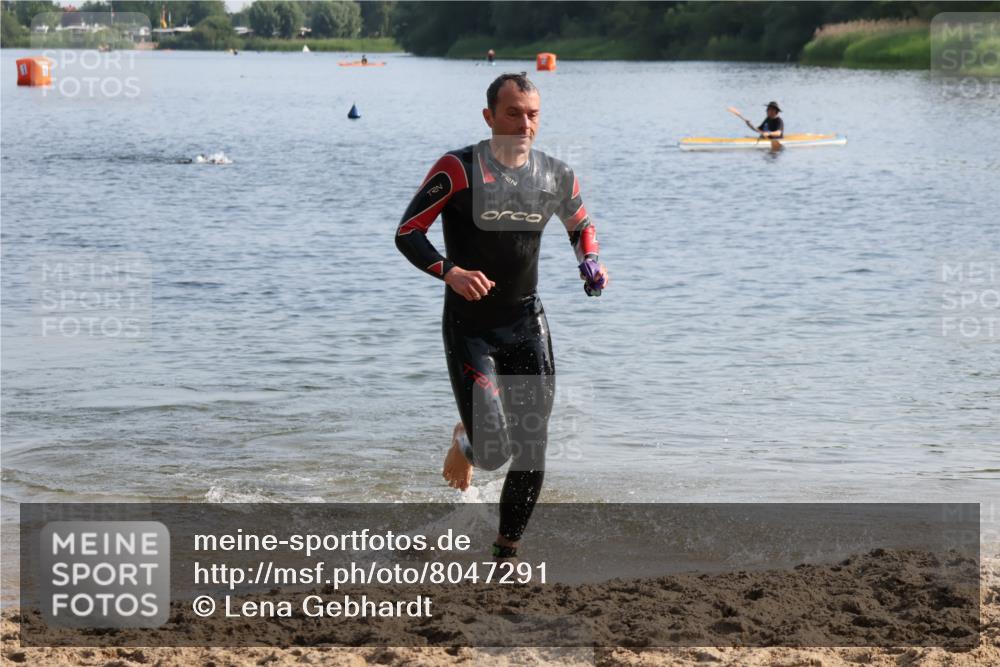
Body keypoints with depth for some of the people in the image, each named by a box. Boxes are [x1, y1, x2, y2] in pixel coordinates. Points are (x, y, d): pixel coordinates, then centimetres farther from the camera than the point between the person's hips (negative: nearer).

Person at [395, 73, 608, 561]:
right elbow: (407, 233, -11)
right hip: (469, 326, -4)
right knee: (493, 451, -12)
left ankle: (507, 550, 18)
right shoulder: (458, 169, -12)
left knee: (532, 451, 0)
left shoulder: (556, 176, 2)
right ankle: (465, 442, 26)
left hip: (526, 323, 4)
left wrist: (590, 262, 0)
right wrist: (449, 272, -28)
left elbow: (580, 224, 22)